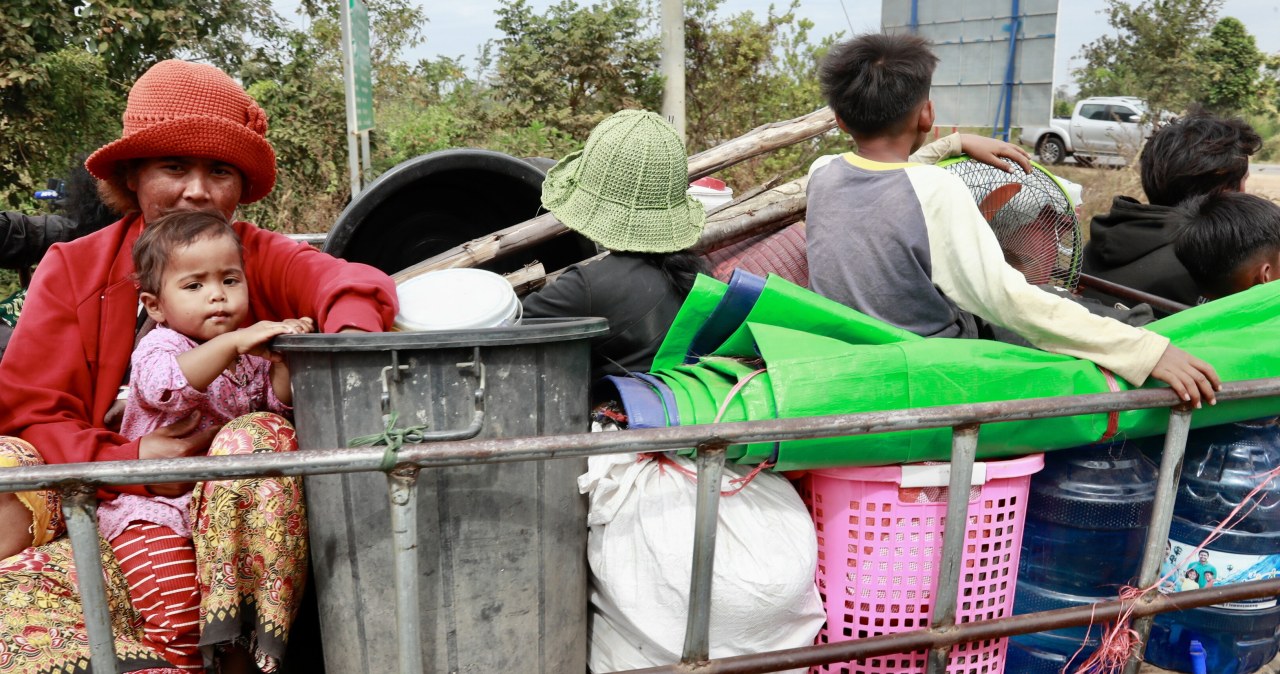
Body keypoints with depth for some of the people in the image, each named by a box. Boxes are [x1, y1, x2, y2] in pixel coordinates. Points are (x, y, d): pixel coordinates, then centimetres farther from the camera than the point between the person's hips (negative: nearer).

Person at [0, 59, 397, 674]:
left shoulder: (265, 259, 4)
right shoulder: (72, 270, 6)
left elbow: (351, 283, -18)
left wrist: (349, 334, -43)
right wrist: (135, 462, -19)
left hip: (239, 522, 0)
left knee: (257, 438, -31)